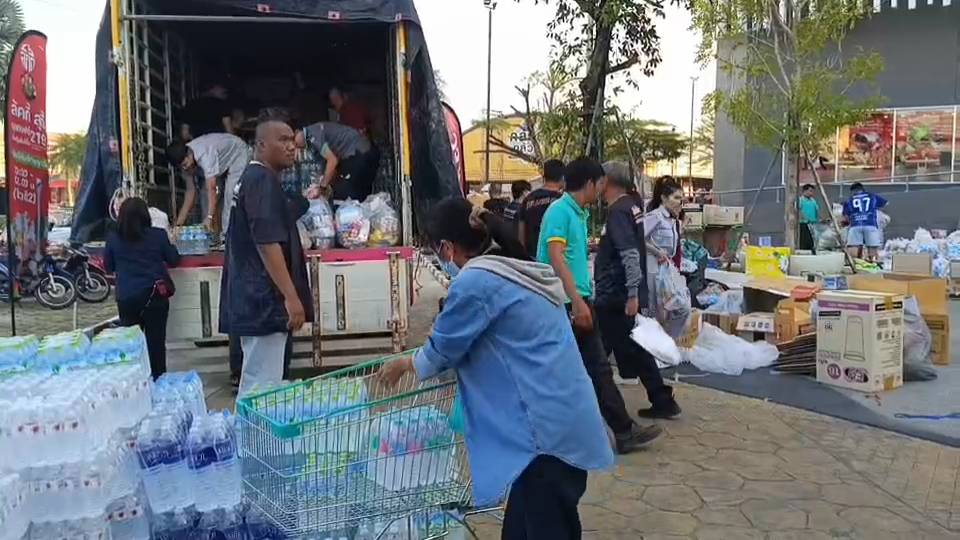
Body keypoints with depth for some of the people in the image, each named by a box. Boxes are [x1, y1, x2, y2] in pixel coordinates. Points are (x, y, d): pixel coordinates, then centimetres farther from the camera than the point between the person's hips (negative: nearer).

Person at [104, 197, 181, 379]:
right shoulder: (158, 235, -6)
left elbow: (108, 267, 10)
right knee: (156, 341, 6)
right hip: (154, 295, -1)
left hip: (126, 297, 1)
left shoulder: (113, 238, -2)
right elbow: (174, 260, 6)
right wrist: (163, 252, 25)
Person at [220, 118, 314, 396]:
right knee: (263, 386, -6)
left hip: (253, 297, 11)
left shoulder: (252, 178, 19)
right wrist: (291, 296, -22)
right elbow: (267, 242, -21)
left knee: (253, 383, 16)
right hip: (264, 300, -11)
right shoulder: (263, 180, -13)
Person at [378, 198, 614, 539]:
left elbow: (443, 349, -3)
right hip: (566, 421, 9)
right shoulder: (521, 272, 13)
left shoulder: (475, 282, -15)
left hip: (546, 429, -9)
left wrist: (404, 366, 16)